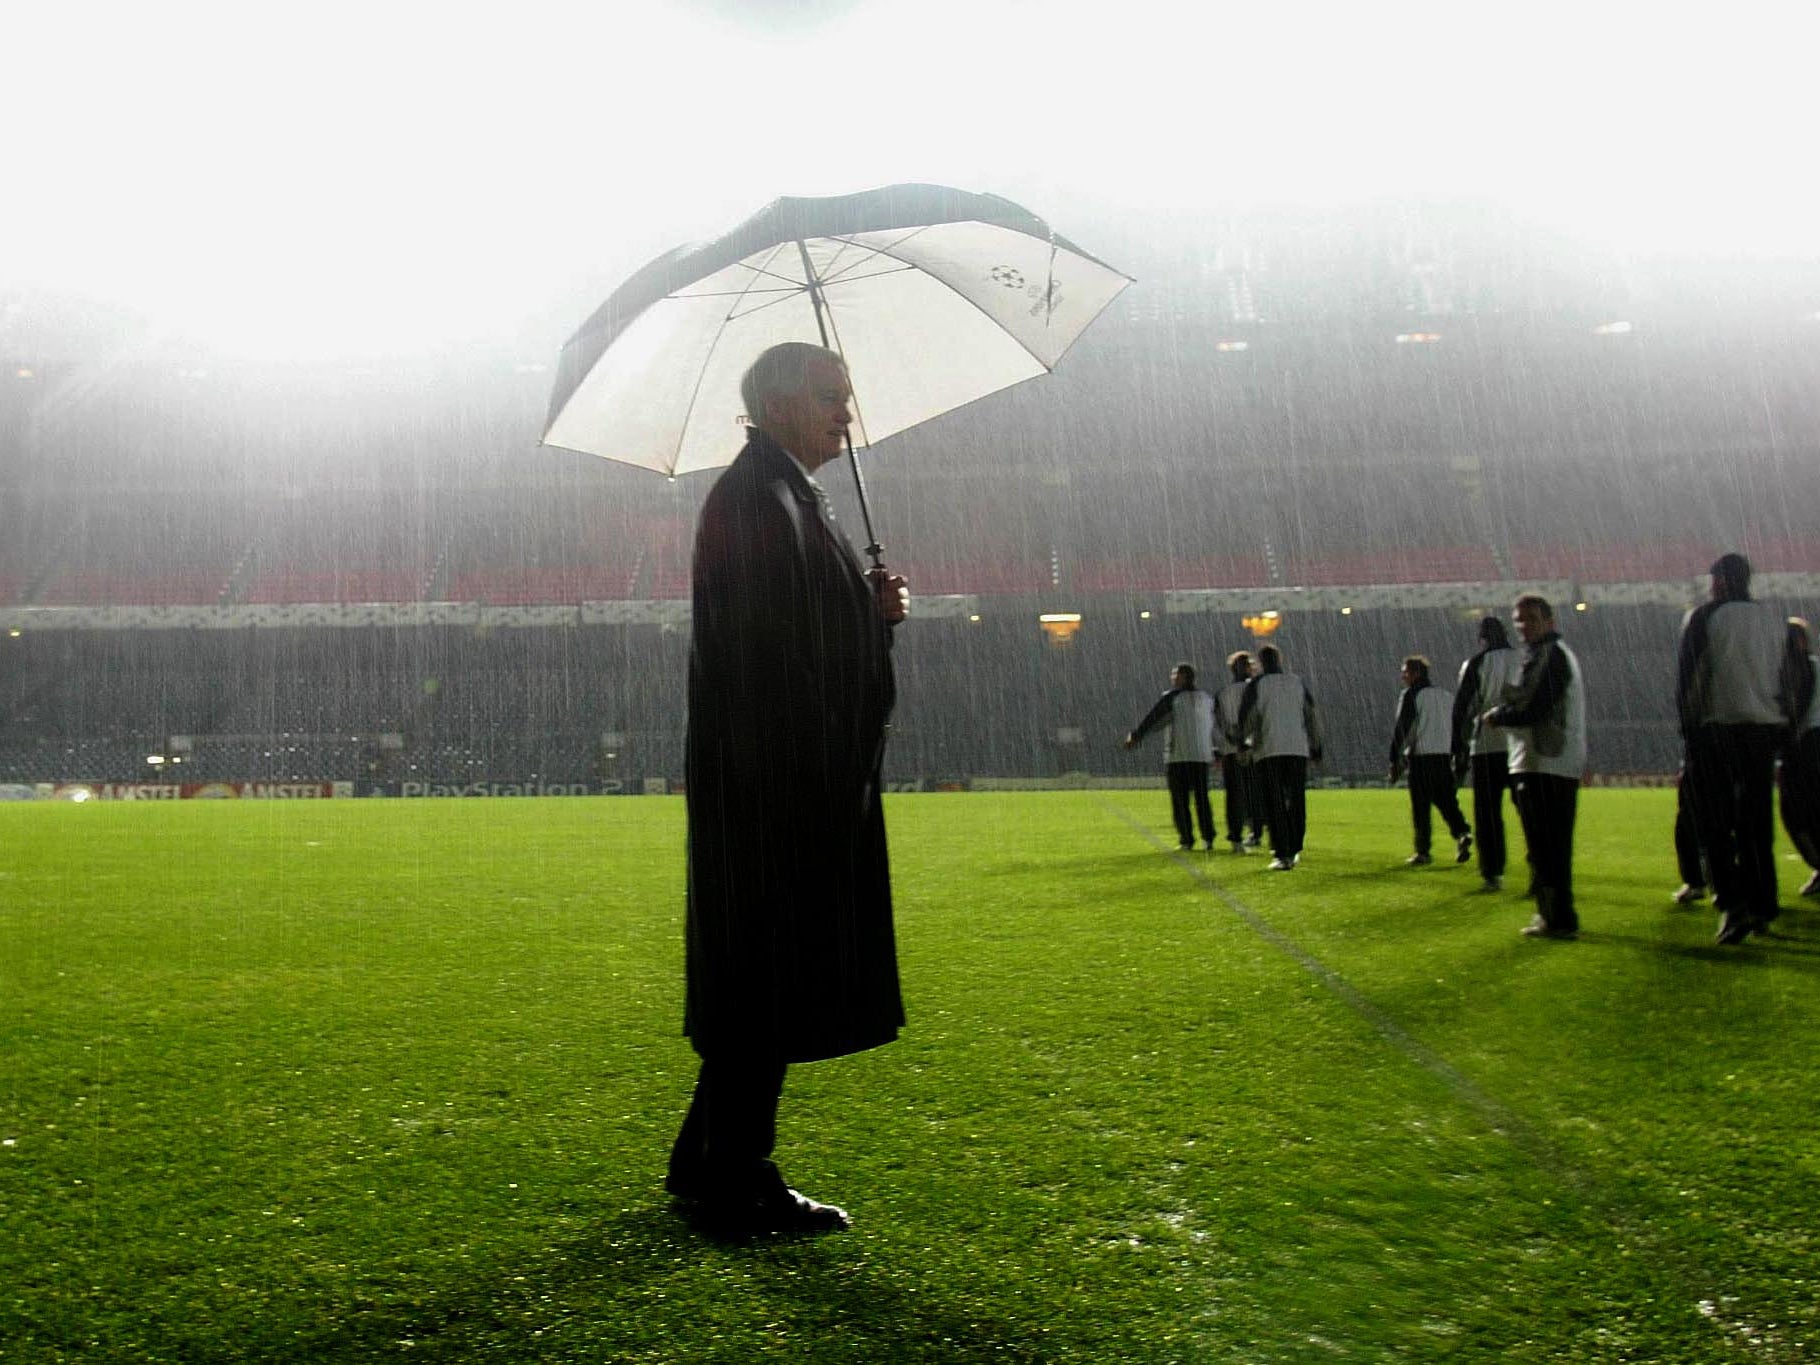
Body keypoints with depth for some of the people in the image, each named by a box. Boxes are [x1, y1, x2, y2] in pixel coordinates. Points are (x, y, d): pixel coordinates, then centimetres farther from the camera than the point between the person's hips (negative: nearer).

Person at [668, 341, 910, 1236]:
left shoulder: (783, 493, 19)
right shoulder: (758, 498, -13)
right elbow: (766, 652, -21)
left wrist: (875, 607, 7)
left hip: (796, 783, 11)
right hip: (774, 783, -11)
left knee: (760, 984, 16)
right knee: (767, 983, -2)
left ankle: (710, 1168, 27)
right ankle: (738, 1189, 11)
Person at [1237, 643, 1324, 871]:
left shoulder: (1256, 685, -1)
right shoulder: (1297, 683, 10)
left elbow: (1246, 717, -6)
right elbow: (1312, 715, 10)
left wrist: (1245, 742, 8)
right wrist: (1315, 747, 15)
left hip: (1268, 751, -3)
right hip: (1298, 749, 3)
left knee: (1274, 804, -1)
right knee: (1296, 801, 12)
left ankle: (1282, 855, -7)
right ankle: (1295, 850, 16)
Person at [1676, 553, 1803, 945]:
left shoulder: (1704, 616, -4)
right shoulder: (1775, 620, 11)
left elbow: (1685, 675, -8)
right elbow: (1789, 676, 11)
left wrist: (1687, 724, 0)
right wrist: (1784, 723, 15)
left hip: (1717, 729, -5)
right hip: (1766, 729, 5)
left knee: (1715, 824, -1)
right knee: (1758, 823, 12)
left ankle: (1732, 902, -14)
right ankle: (1762, 906, 15)